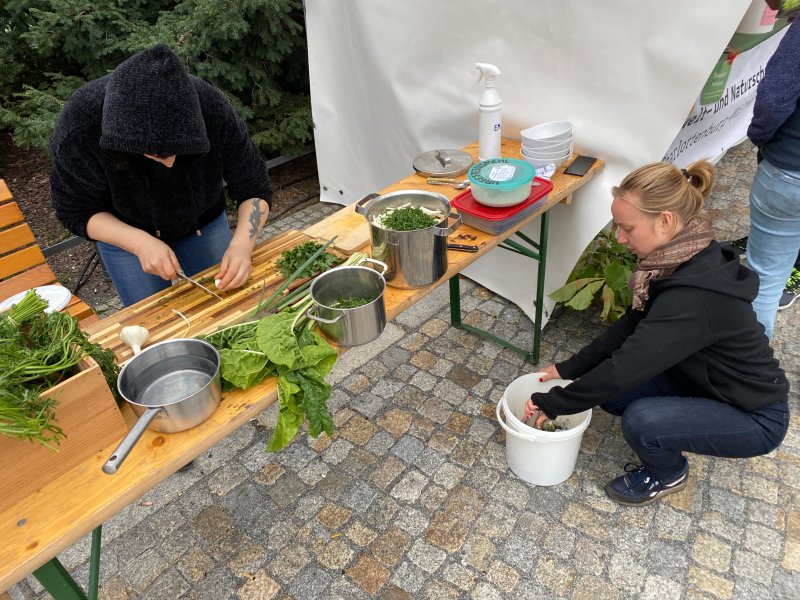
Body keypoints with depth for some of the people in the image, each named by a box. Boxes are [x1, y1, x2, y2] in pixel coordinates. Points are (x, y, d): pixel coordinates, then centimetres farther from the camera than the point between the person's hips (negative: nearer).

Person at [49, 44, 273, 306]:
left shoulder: (213, 110, -32)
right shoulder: (81, 126, -33)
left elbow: (254, 190, -22)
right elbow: (76, 211, -19)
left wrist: (241, 245, -38)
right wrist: (140, 242, -34)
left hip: (204, 224, 1)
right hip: (124, 234, -1)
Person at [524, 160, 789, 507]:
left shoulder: (694, 296, -37)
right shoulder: (686, 260, -9)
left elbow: (624, 369, -35)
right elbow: (632, 324, -1)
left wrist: (551, 404, -23)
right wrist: (568, 369, -3)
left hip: (756, 418, -7)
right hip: (706, 383, 7)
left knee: (641, 420, -28)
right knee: (607, 390, -7)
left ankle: (668, 476, 5)